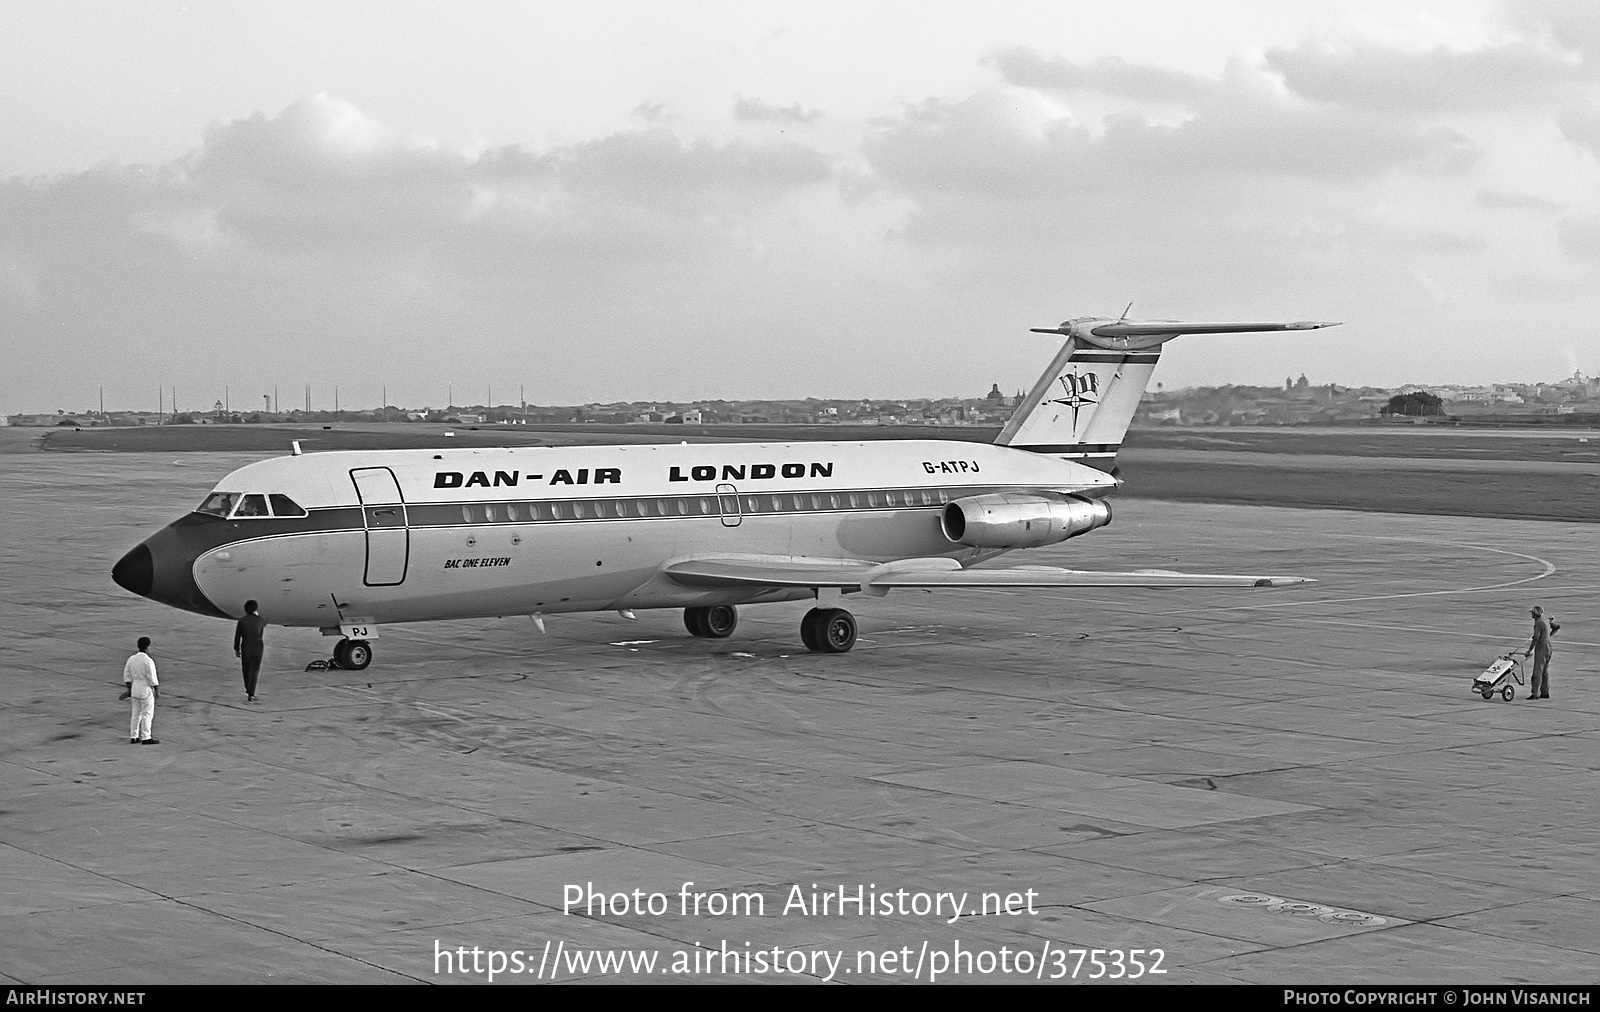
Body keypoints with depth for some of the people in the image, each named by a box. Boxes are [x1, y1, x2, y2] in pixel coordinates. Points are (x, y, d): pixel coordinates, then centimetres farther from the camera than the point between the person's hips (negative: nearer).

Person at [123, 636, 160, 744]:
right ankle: (145, 738, 0)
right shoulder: (148, 661, -16)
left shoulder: (131, 659, 4)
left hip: (135, 689, 7)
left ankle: (133, 737, 16)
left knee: (136, 714, 13)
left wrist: (129, 688, 17)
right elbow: (152, 678, -15)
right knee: (147, 714, 0)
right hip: (146, 690, -7)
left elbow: (127, 675, 9)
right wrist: (157, 690, -6)